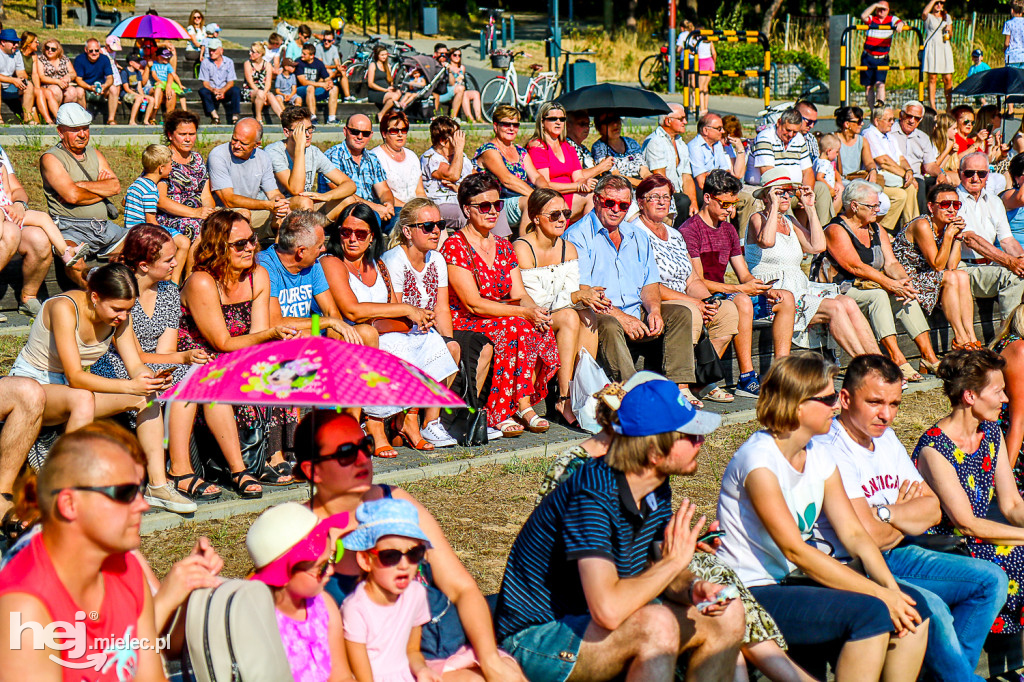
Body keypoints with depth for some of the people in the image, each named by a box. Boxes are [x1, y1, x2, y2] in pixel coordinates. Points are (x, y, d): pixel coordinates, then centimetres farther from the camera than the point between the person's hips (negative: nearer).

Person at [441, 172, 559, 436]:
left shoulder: (503, 246, 16)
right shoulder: (455, 246, -7)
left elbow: (519, 295, 8)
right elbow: (472, 304, -16)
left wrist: (535, 310, -17)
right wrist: (523, 313, -22)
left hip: (505, 318, 6)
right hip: (463, 324, -6)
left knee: (539, 329, -25)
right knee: (516, 327, -33)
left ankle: (524, 406, -21)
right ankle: (498, 415, -28)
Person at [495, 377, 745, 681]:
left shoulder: (657, 490, 0)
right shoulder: (593, 496, -28)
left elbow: (657, 573, 11)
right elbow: (608, 610, -38)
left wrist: (691, 589, -11)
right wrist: (673, 561, -24)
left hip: (586, 621, 9)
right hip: (533, 639, -9)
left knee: (727, 616, 3)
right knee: (657, 624, -33)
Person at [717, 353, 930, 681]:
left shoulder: (820, 457, 6)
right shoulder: (759, 460, -20)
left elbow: (853, 533, 2)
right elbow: (795, 550, -24)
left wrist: (891, 588, -15)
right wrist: (879, 593, -25)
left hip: (795, 580, 8)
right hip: (752, 593, -8)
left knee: (913, 607, -6)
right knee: (870, 613, -26)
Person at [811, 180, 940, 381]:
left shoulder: (876, 229, 15)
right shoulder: (835, 230, -10)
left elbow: (891, 263, 7)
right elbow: (856, 267, -21)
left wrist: (904, 281, -16)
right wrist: (891, 284, -28)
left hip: (873, 287, 7)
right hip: (840, 293, -7)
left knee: (906, 294, -18)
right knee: (878, 296, -33)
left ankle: (928, 357, -23)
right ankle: (897, 360, -41)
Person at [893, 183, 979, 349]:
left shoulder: (946, 226, 8)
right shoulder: (923, 225, -18)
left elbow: (951, 266, 0)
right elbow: (937, 266, -19)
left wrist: (957, 235, -7)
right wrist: (949, 235, -22)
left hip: (924, 277, 8)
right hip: (904, 280, -8)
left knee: (963, 276, -14)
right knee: (951, 278, -24)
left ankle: (970, 337, -19)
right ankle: (960, 339, -23)